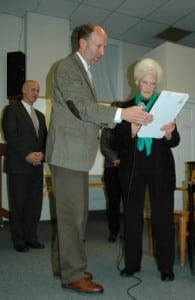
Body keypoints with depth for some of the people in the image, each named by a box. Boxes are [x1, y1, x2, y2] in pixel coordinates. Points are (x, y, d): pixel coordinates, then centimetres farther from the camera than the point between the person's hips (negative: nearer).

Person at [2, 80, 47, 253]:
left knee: (35, 204, 6)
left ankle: (31, 238, 18)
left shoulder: (40, 115, 20)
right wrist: (27, 155, -16)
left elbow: (45, 138, 16)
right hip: (18, 166, -5)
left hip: (37, 167, 6)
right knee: (18, 205, 2)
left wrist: (41, 154, -4)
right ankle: (19, 241, 13)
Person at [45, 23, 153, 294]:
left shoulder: (83, 70, 21)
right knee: (72, 214, -4)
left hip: (78, 154, 10)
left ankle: (62, 264, 27)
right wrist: (122, 113, -26)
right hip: (68, 152, -10)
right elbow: (80, 107, -20)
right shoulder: (67, 66, -8)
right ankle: (73, 275, 9)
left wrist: (123, 120, 12)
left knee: (75, 212, 14)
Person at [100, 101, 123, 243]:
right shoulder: (107, 129, 12)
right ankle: (113, 231, 14)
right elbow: (104, 147, 4)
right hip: (111, 169, 2)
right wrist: (115, 159, -11)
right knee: (113, 201, 3)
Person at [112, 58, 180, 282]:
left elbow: (175, 141, 0)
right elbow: (117, 141, -1)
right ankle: (132, 263, 22)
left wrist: (169, 134, -23)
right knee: (132, 215, 7)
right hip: (132, 169, 1)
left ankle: (166, 266, 16)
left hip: (160, 169, 0)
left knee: (163, 216, 2)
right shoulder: (126, 108, 5)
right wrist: (131, 132, -21)